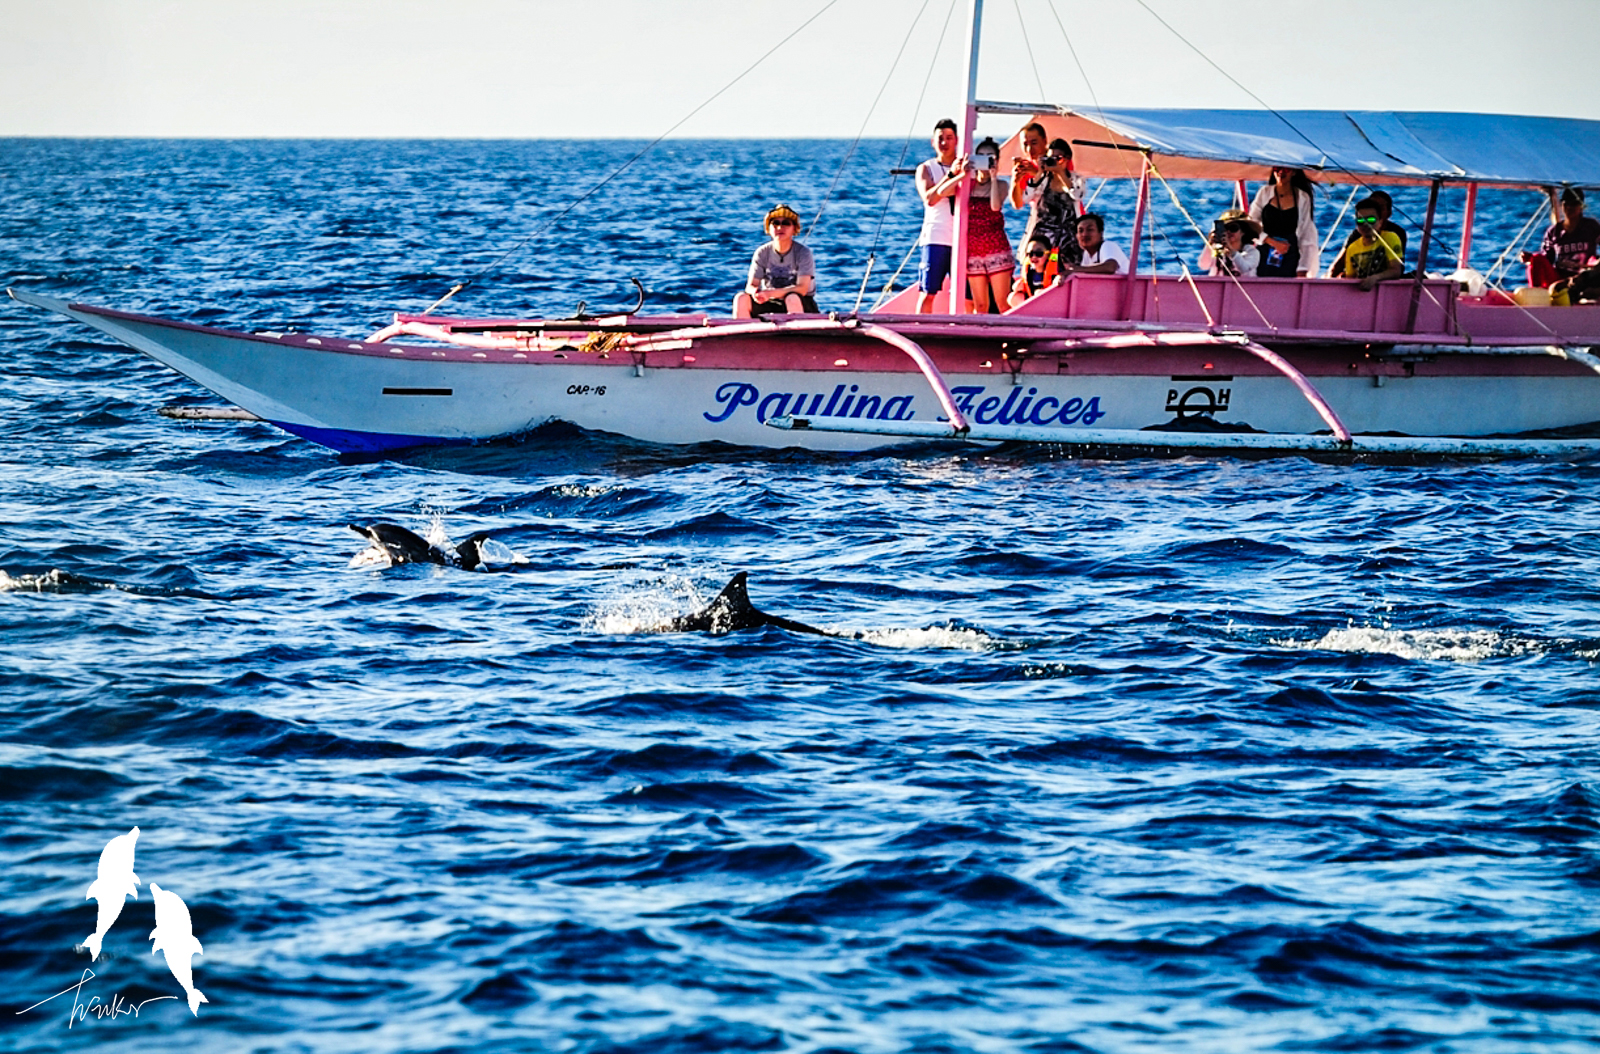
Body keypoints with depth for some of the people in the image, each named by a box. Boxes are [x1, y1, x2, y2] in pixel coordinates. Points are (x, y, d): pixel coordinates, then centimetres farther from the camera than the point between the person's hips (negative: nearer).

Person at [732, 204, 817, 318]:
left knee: (792, 298, -38)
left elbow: (802, 289, -19)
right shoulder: (762, 253, 2)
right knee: (741, 299, -20)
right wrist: (754, 292, -29)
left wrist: (771, 293, -31)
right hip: (771, 305, 4)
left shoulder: (802, 253, -9)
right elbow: (751, 286, -2)